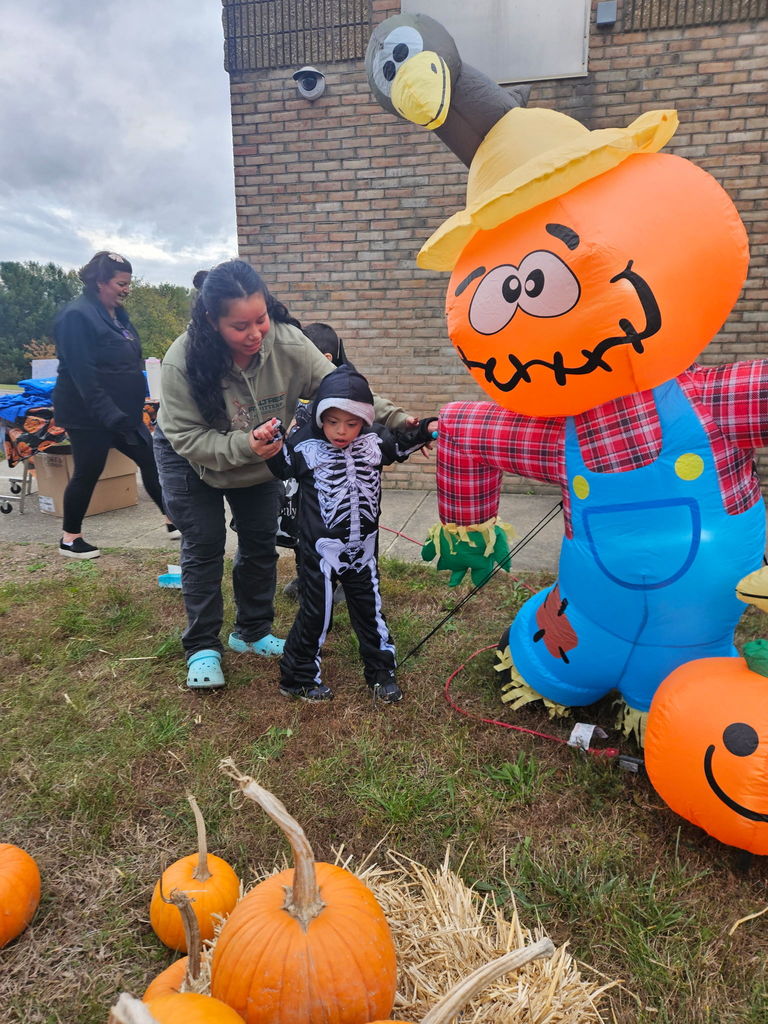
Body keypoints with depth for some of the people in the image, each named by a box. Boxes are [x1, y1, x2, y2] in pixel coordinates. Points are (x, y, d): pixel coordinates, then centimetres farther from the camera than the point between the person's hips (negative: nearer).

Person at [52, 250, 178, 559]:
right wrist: (109, 414, -27)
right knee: (87, 474, 3)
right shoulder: (77, 315, -17)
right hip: (89, 415, -8)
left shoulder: (116, 314, 11)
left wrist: (132, 409, 18)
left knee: (150, 462, 9)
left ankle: (173, 521, 20)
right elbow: (83, 374, -23)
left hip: (122, 411, 9)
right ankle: (69, 539, 19)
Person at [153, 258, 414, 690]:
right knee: (204, 544, -3)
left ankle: (253, 632, 26)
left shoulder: (287, 343, -28)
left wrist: (396, 419, -40)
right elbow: (187, 437, -29)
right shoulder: (183, 361, -34)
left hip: (259, 456, 3)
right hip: (192, 458, -3)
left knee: (261, 540, 7)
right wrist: (244, 445, -43)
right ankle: (202, 647, 13)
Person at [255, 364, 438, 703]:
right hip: (322, 550, -4)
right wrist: (269, 441, -16)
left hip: (363, 548, 4)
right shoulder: (305, 444, -13)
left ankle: (381, 672, 32)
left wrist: (427, 429, 6)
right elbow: (282, 465, 2)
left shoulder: (374, 440, -1)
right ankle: (299, 677, 25)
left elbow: (401, 445, 18)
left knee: (370, 608, 16)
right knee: (316, 612, 7)